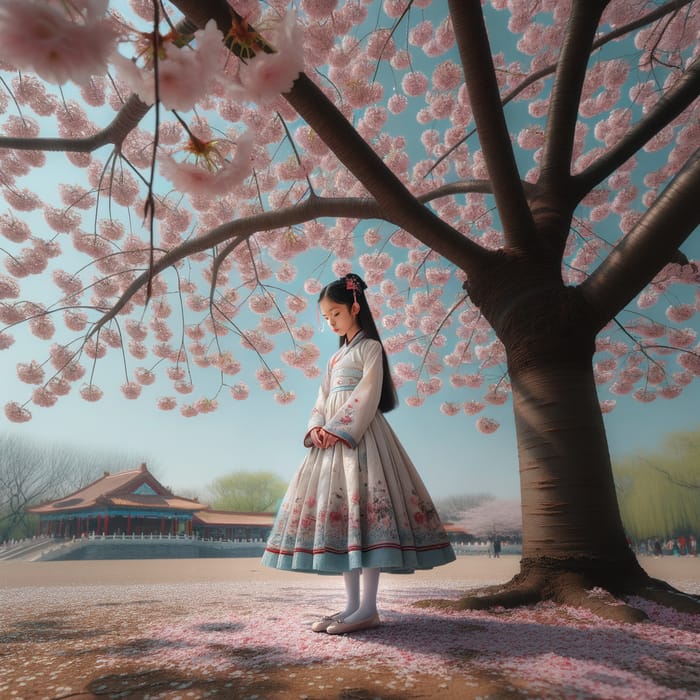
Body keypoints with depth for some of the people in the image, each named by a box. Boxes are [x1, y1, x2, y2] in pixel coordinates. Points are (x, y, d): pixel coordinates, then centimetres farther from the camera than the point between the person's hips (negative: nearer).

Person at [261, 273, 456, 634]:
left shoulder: (370, 347, 1)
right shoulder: (335, 358, 23)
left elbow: (367, 396, -10)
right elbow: (322, 401, 16)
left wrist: (339, 428, -17)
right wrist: (317, 428, -2)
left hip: (359, 434, -8)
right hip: (331, 436, 8)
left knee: (363, 504, -12)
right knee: (337, 511, 3)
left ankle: (368, 608, -6)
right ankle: (352, 604, 10)